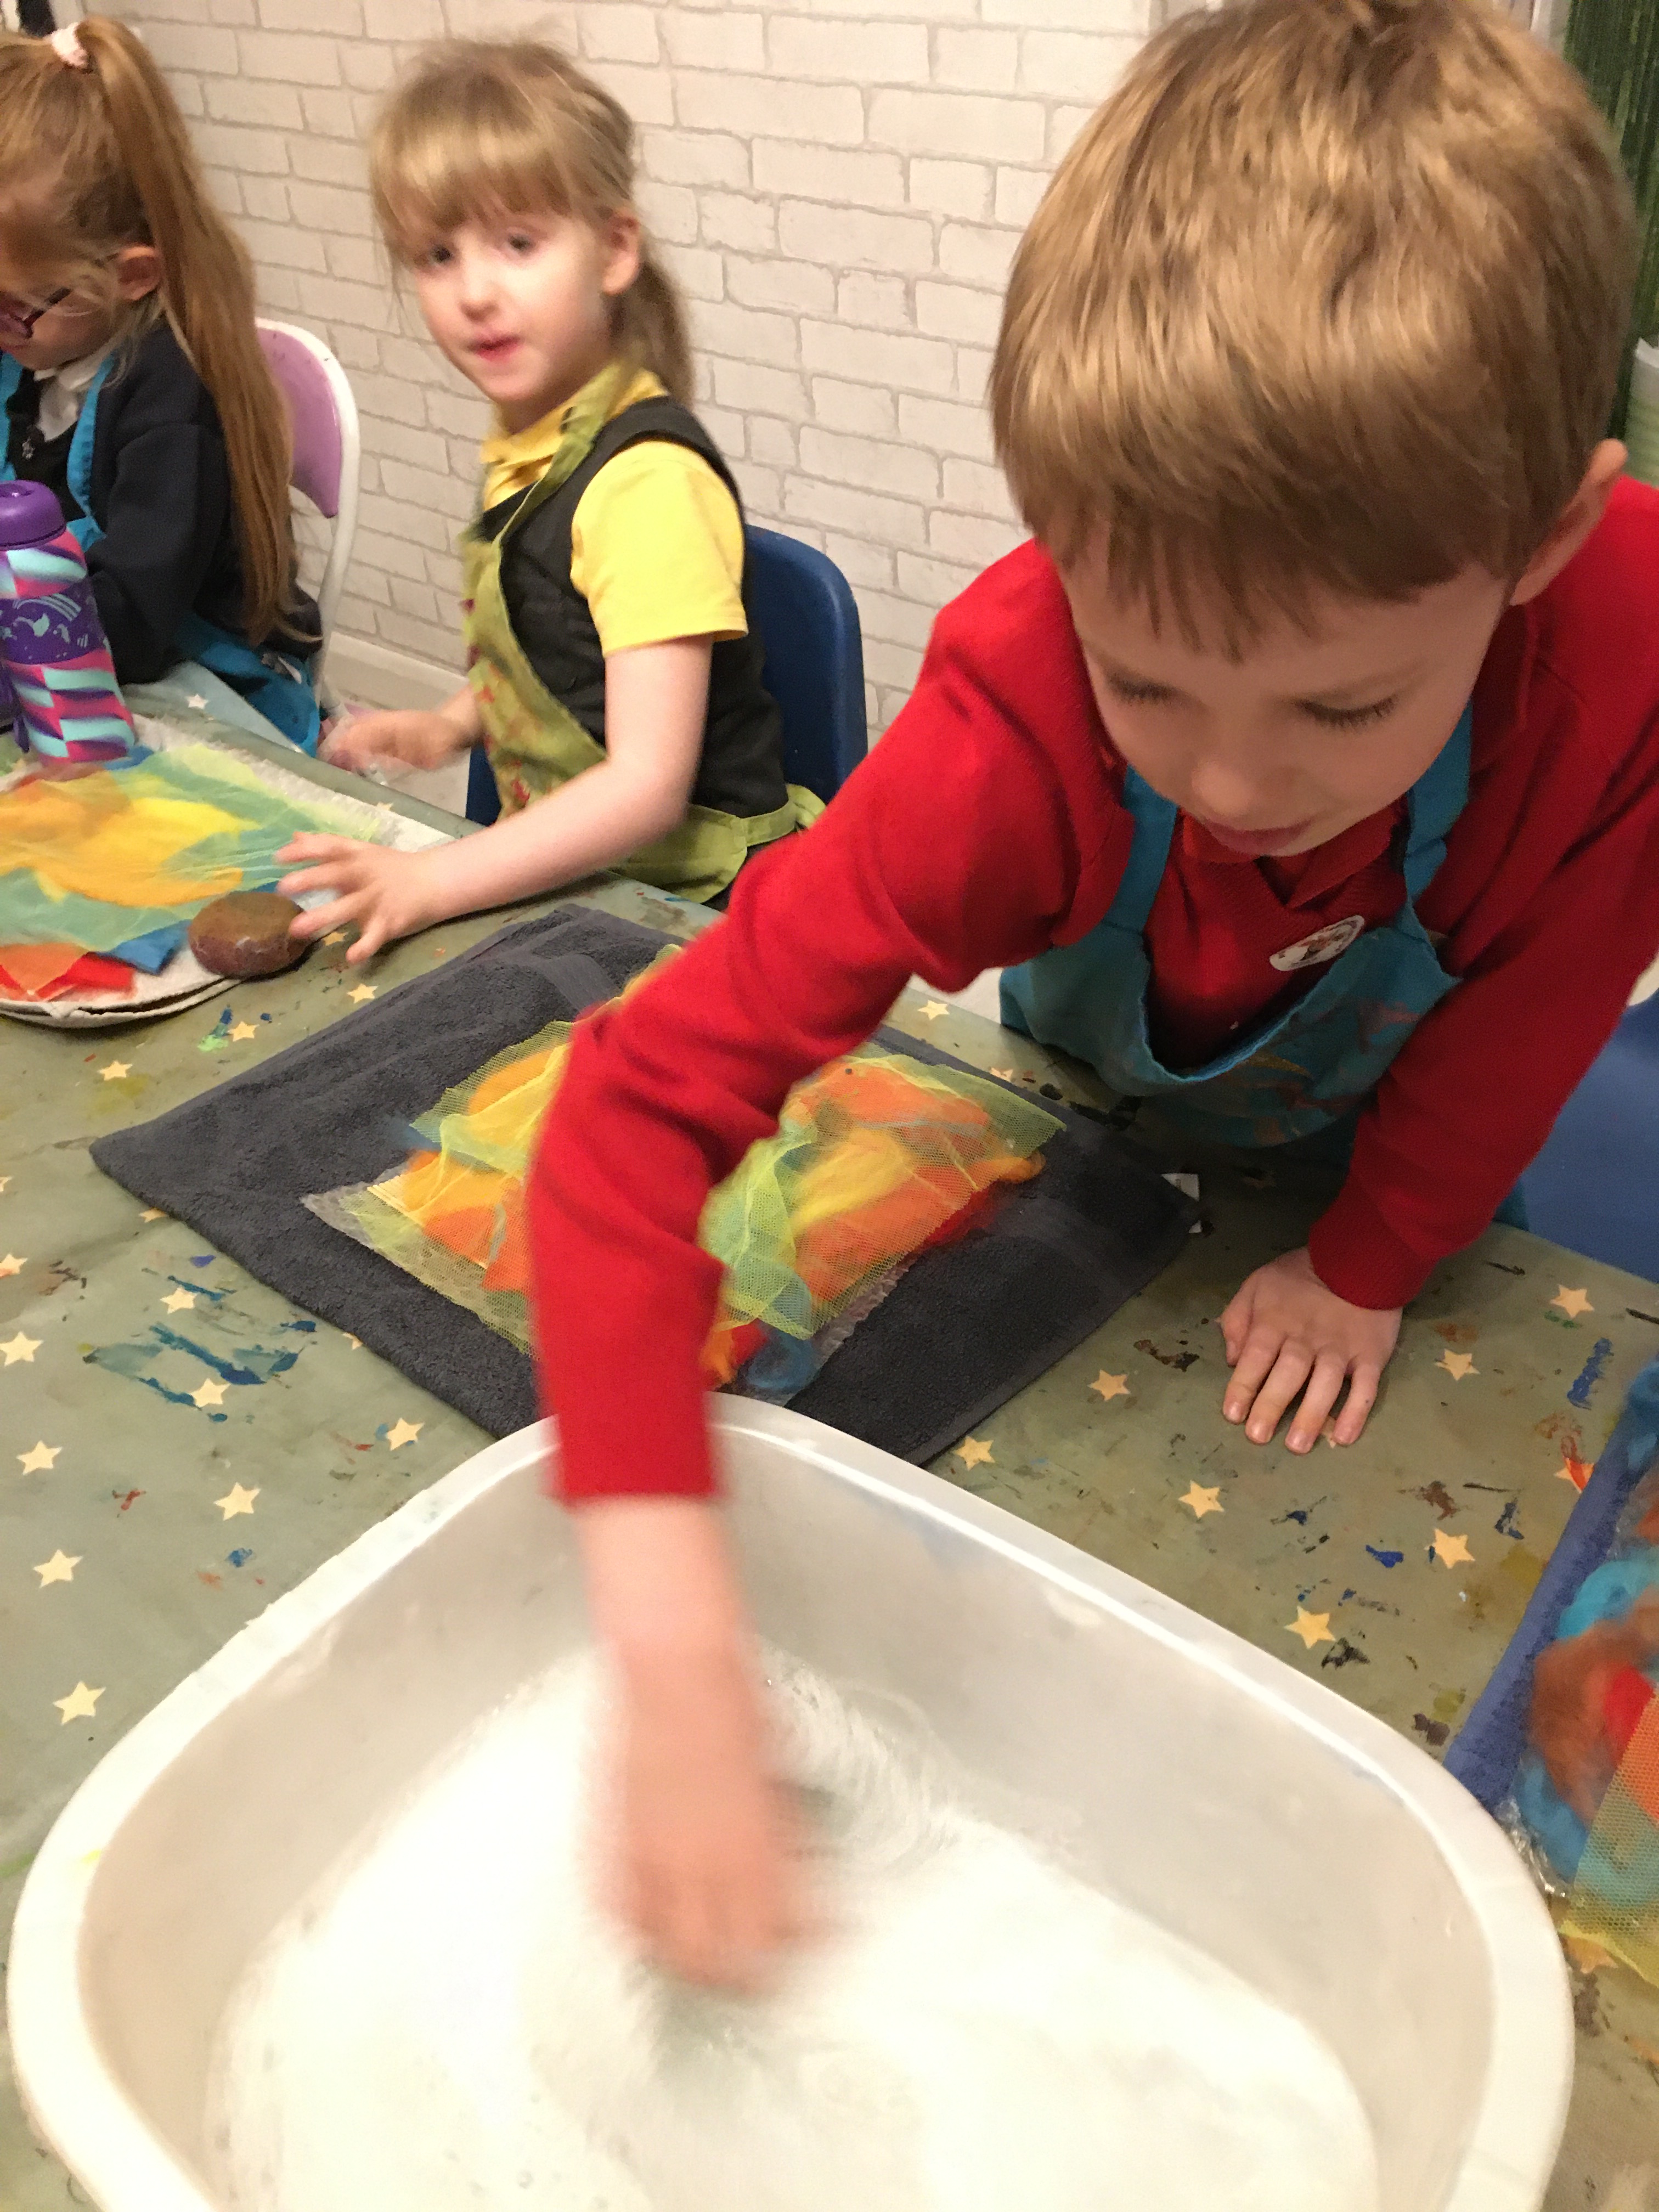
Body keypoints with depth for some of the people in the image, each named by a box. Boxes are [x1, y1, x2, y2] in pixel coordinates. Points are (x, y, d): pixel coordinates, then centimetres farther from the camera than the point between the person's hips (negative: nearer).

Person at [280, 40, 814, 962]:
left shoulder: (650, 478, -20)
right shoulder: (527, 441, 7)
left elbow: (647, 785, -24)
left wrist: (427, 883, -28)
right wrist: (450, 725, 7)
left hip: (685, 896, -8)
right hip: (565, 868, 8)